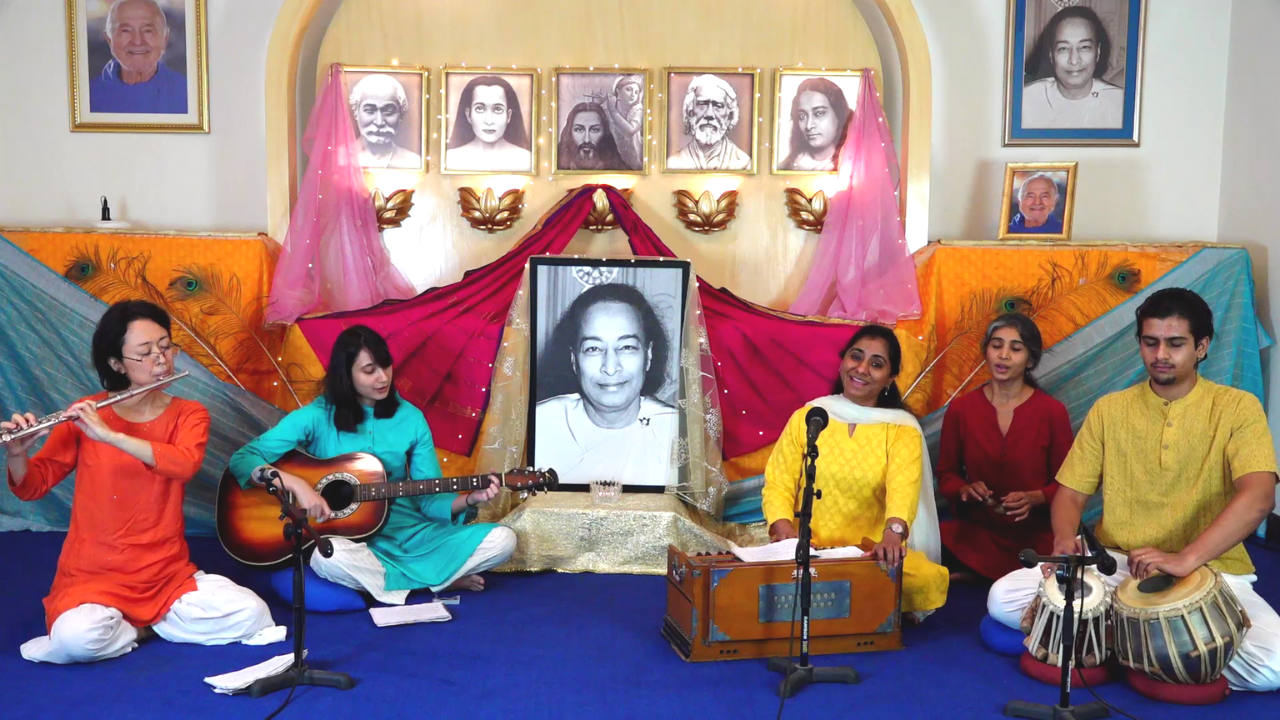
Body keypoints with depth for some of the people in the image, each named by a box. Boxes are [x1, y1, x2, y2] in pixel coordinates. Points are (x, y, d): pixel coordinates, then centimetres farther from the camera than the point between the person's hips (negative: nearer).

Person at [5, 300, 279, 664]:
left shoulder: (189, 414, 1)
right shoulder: (86, 414, 0)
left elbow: (184, 464, -21)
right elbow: (30, 487, 1)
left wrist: (108, 435, -30)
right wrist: (16, 453, -21)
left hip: (167, 573, 2)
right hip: (93, 574, -1)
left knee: (253, 615, -20)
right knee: (76, 638, -34)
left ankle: (134, 623, 2)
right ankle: (144, 627, 0)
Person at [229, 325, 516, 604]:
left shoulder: (410, 418, 2)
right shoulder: (317, 416, -6)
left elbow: (429, 497, 1)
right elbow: (243, 459, -10)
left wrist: (468, 500, -19)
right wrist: (296, 484, -25)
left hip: (408, 532, 2)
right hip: (346, 535, -2)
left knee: (502, 540, -14)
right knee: (328, 557, -40)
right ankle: (433, 581, -15)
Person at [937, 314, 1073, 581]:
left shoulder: (1053, 412, -3)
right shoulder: (960, 409, 2)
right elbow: (946, 474, 11)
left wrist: (1034, 498, -18)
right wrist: (964, 489, -12)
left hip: (1035, 539, 0)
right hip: (975, 533, 1)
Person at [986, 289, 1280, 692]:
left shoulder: (1237, 408, -4)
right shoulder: (1109, 410, 6)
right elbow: (1070, 494, 6)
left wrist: (1186, 558, -33)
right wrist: (1065, 540, -18)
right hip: (1116, 565, 2)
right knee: (1003, 598, -20)